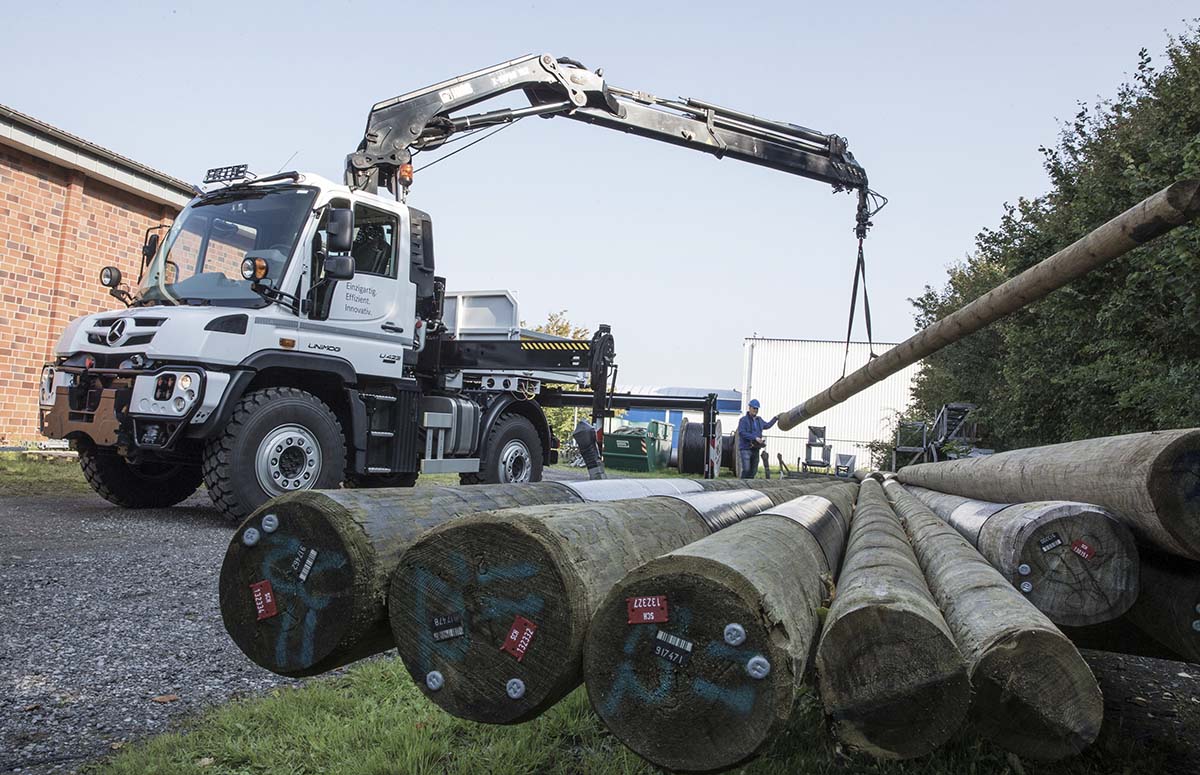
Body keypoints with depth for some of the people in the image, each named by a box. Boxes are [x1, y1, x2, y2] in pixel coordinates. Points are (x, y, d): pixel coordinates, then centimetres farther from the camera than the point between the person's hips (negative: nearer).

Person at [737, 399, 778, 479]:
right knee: (746, 470, -17)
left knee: (753, 471, 7)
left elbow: (767, 425, 37)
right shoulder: (743, 420, -7)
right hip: (745, 449, -7)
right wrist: (755, 438, -22)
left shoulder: (759, 420, 16)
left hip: (755, 449, 7)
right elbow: (742, 433, -19)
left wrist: (776, 418, 40)